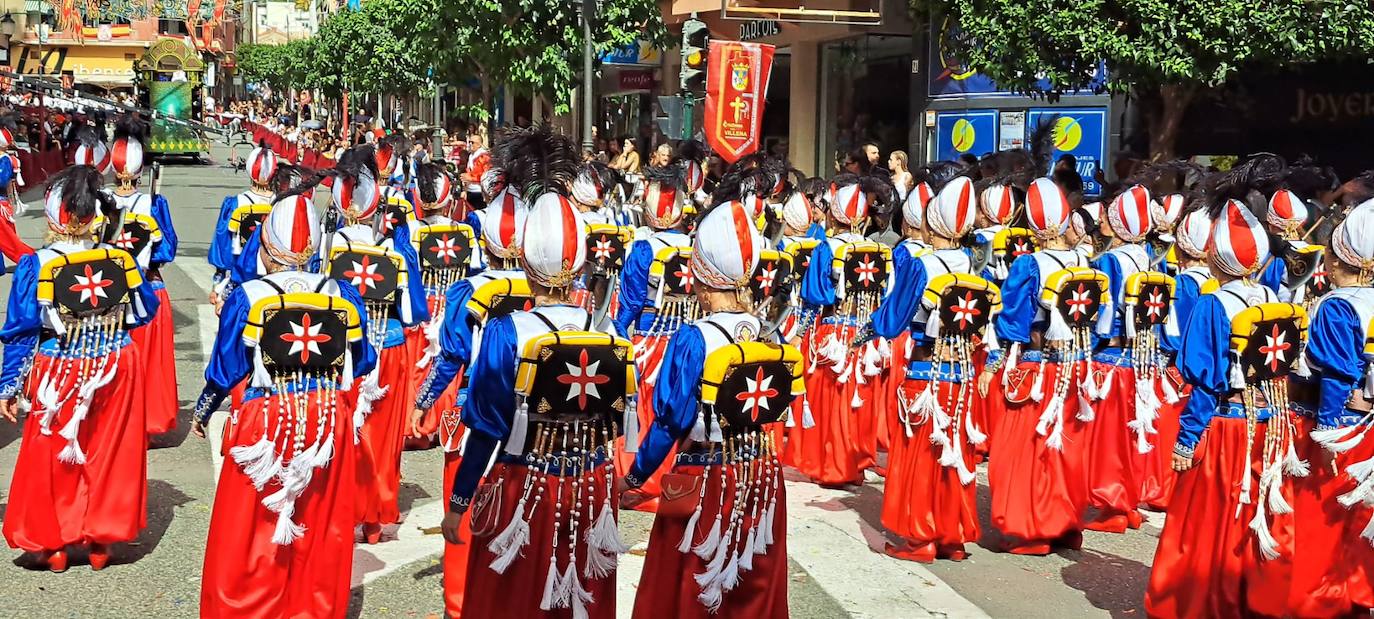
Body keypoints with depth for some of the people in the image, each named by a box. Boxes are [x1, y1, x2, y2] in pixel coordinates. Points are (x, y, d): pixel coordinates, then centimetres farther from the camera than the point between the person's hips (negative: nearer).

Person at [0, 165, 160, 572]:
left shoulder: (36, 265, -13)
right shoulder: (122, 259, -7)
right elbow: (144, 312, 5)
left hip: (59, 375, -2)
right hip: (115, 371, 2)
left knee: (53, 457, 14)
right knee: (108, 453, 14)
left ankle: (52, 543, 25)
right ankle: (101, 541, 22)